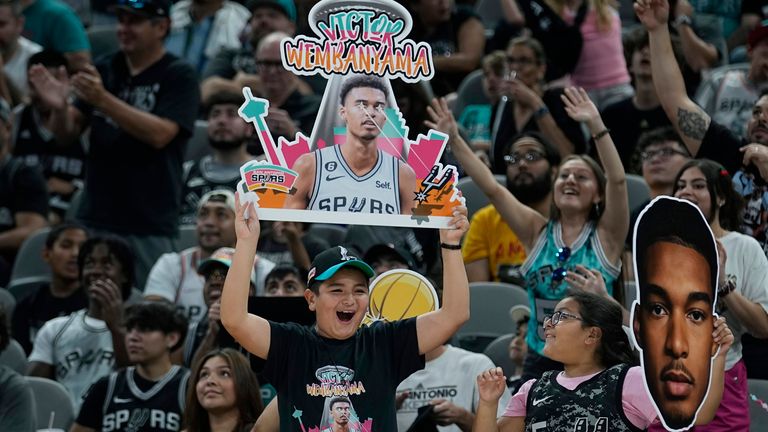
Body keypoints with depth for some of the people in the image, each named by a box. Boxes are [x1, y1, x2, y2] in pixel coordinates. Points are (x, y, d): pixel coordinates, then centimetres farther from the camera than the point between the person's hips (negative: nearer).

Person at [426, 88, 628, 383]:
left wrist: (595, 125, -23)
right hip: (540, 361, 3)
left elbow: (617, 180, -14)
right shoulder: (538, 233, 7)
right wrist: (454, 140, -6)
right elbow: (491, 188, 2)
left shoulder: (605, 236, 0)